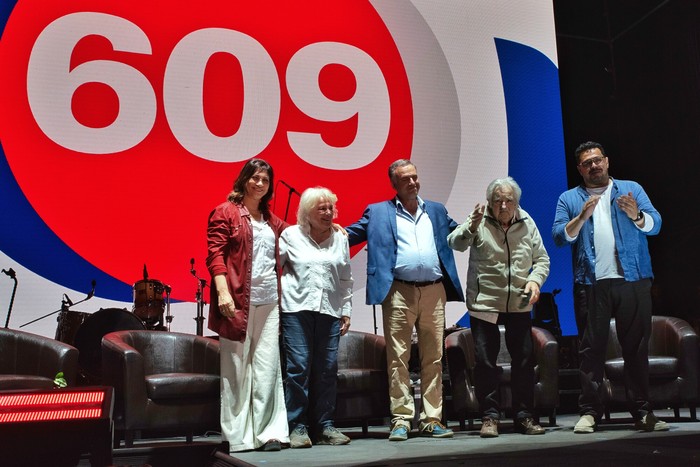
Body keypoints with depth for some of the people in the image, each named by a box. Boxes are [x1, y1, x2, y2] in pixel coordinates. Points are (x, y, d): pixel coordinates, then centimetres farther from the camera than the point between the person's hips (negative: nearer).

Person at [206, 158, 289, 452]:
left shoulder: (273, 221, 19)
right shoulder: (225, 212, 3)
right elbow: (215, 253, -6)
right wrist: (222, 291, -18)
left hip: (268, 302, 5)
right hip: (237, 300, -5)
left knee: (267, 368, 3)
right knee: (236, 368, 1)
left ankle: (266, 431, 9)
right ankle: (237, 435, 9)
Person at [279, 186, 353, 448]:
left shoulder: (340, 238, 12)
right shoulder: (291, 235, 5)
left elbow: (346, 279, 16)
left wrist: (346, 311, 12)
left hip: (329, 311, 3)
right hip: (297, 308, -3)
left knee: (327, 369, 2)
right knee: (298, 367, -7)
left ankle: (324, 426, 12)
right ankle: (297, 427, 2)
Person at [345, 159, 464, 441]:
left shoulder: (437, 211, 19)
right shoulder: (378, 212, 9)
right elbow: (351, 233, 6)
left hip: (434, 292, 3)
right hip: (399, 293, -3)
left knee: (433, 359, 5)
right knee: (398, 359, -2)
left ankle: (431, 420, 13)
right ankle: (401, 420, 5)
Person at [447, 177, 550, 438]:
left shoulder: (527, 224, 5)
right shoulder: (479, 222, -4)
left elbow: (542, 259, 12)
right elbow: (454, 243, -16)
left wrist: (535, 279, -7)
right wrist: (471, 227, -33)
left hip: (519, 305, 3)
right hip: (484, 304, -3)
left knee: (524, 361, 7)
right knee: (485, 362, 0)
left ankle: (524, 416, 19)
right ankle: (489, 417, 11)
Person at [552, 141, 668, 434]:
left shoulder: (631, 189, 14)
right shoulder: (569, 199, 14)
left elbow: (655, 225, 2)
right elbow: (559, 237, 2)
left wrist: (636, 215, -19)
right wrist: (582, 217, -14)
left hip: (633, 281, 1)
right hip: (591, 284, 0)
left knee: (637, 346, 3)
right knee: (591, 348, -1)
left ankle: (642, 412, 9)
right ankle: (589, 412, 3)